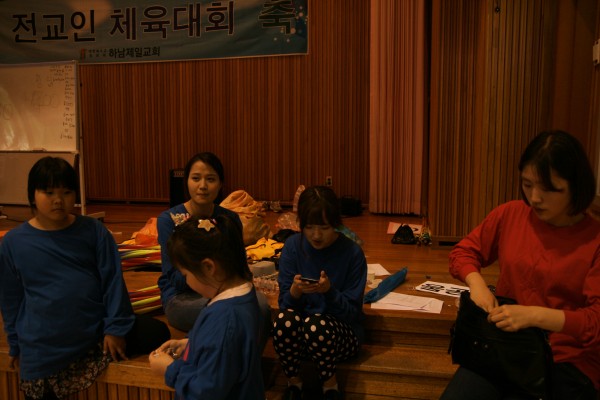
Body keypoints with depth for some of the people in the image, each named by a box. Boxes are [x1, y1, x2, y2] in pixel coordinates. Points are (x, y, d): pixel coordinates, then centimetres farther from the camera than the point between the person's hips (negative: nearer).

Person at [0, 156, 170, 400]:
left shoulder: (93, 231, -5)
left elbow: (112, 281, -4)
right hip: (45, 352, 0)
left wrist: (115, 328, -7)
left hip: (98, 334, 0)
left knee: (157, 332, -11)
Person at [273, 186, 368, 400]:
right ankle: (293, 381, -3)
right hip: (298, 335, 2)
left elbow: (352, 311, -10)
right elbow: (285, 303, -5)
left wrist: (329, 291, -29)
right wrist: (295, 291, -28)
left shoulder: (352, 253, -13)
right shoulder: (293, 246, -7)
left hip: (342, 333, -2)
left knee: (316, 325, -35)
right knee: (284, 319, -31)